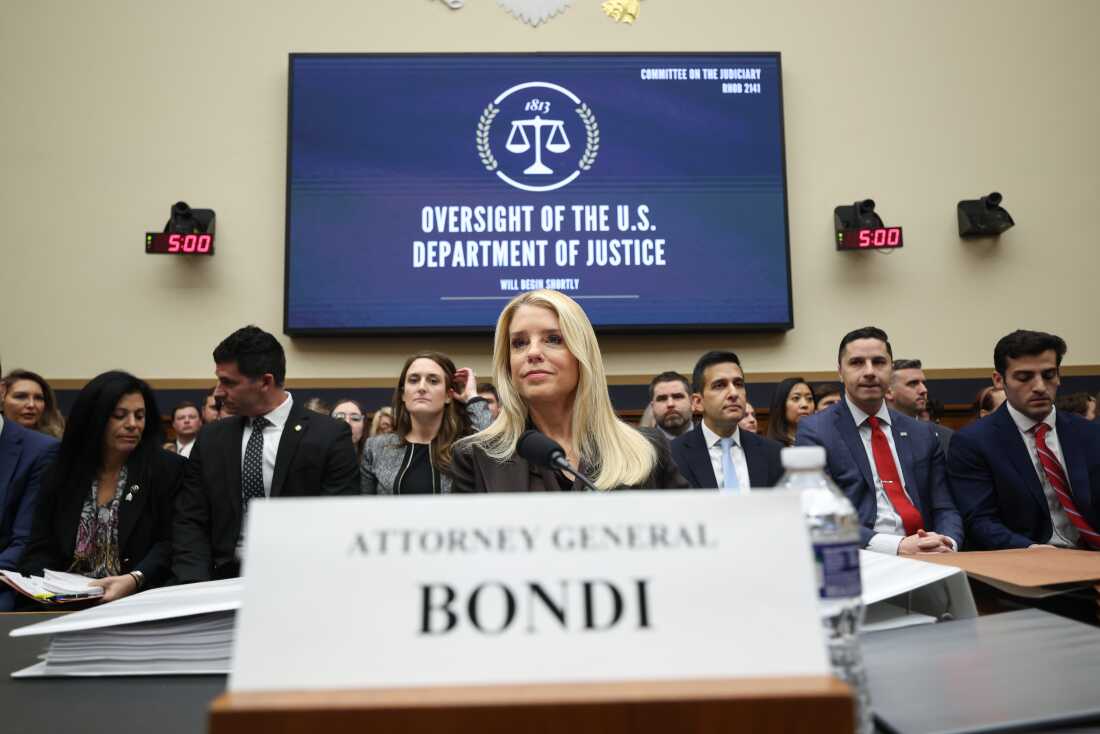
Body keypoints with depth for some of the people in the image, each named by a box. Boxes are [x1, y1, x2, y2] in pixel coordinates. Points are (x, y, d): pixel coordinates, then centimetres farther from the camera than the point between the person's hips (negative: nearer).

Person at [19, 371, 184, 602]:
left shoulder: (168, 469, 1)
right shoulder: (62, 473, 13)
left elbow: (169, 545, -4)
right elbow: (41, 550, 10)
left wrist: (135, 579, -23)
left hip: (136, 600, -3)